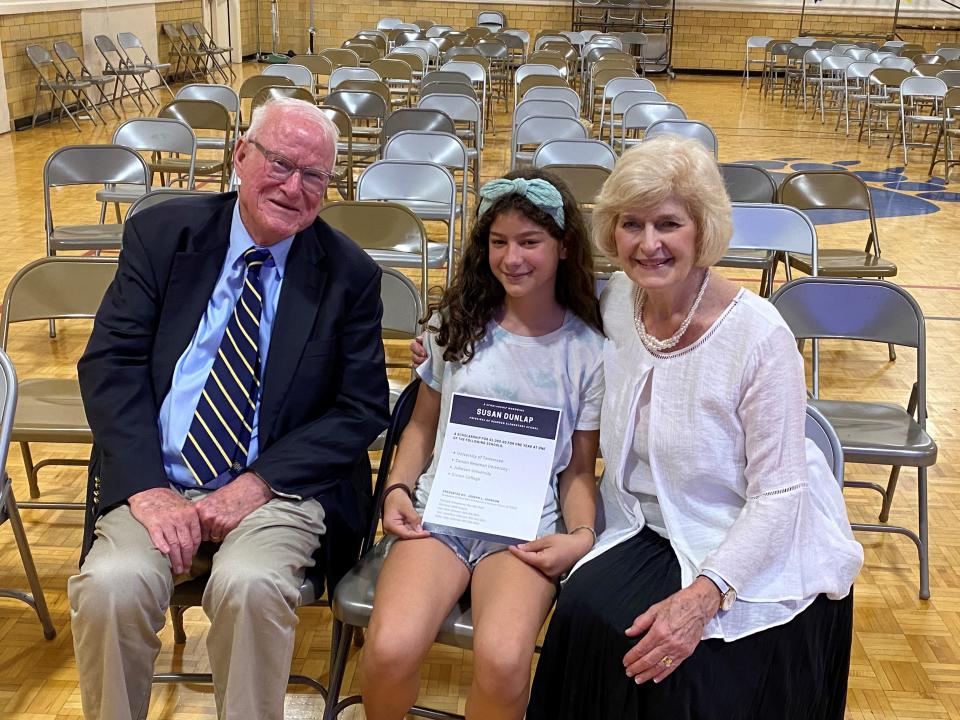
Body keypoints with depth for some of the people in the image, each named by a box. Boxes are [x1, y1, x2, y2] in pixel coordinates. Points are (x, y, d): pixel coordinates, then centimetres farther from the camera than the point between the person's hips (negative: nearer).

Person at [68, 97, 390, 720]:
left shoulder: (350, 275, 2)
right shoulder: (161, 234, 4)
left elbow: (363, 408, -1)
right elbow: (111, 364, -1)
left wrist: (256, 484, -13)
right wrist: (147, 489, -15)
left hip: (279, 489, -1)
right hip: (156, 482, 2)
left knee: (251, 586, -31)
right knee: (110, 585, -26)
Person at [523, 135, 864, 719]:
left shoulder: (759, 335, -23)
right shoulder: (618, 300, -5)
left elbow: (778, 494, -18)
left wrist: (703, 595, -28)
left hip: (759, 545, -4)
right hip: (653, 527, 5)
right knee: (585, 614, -20)